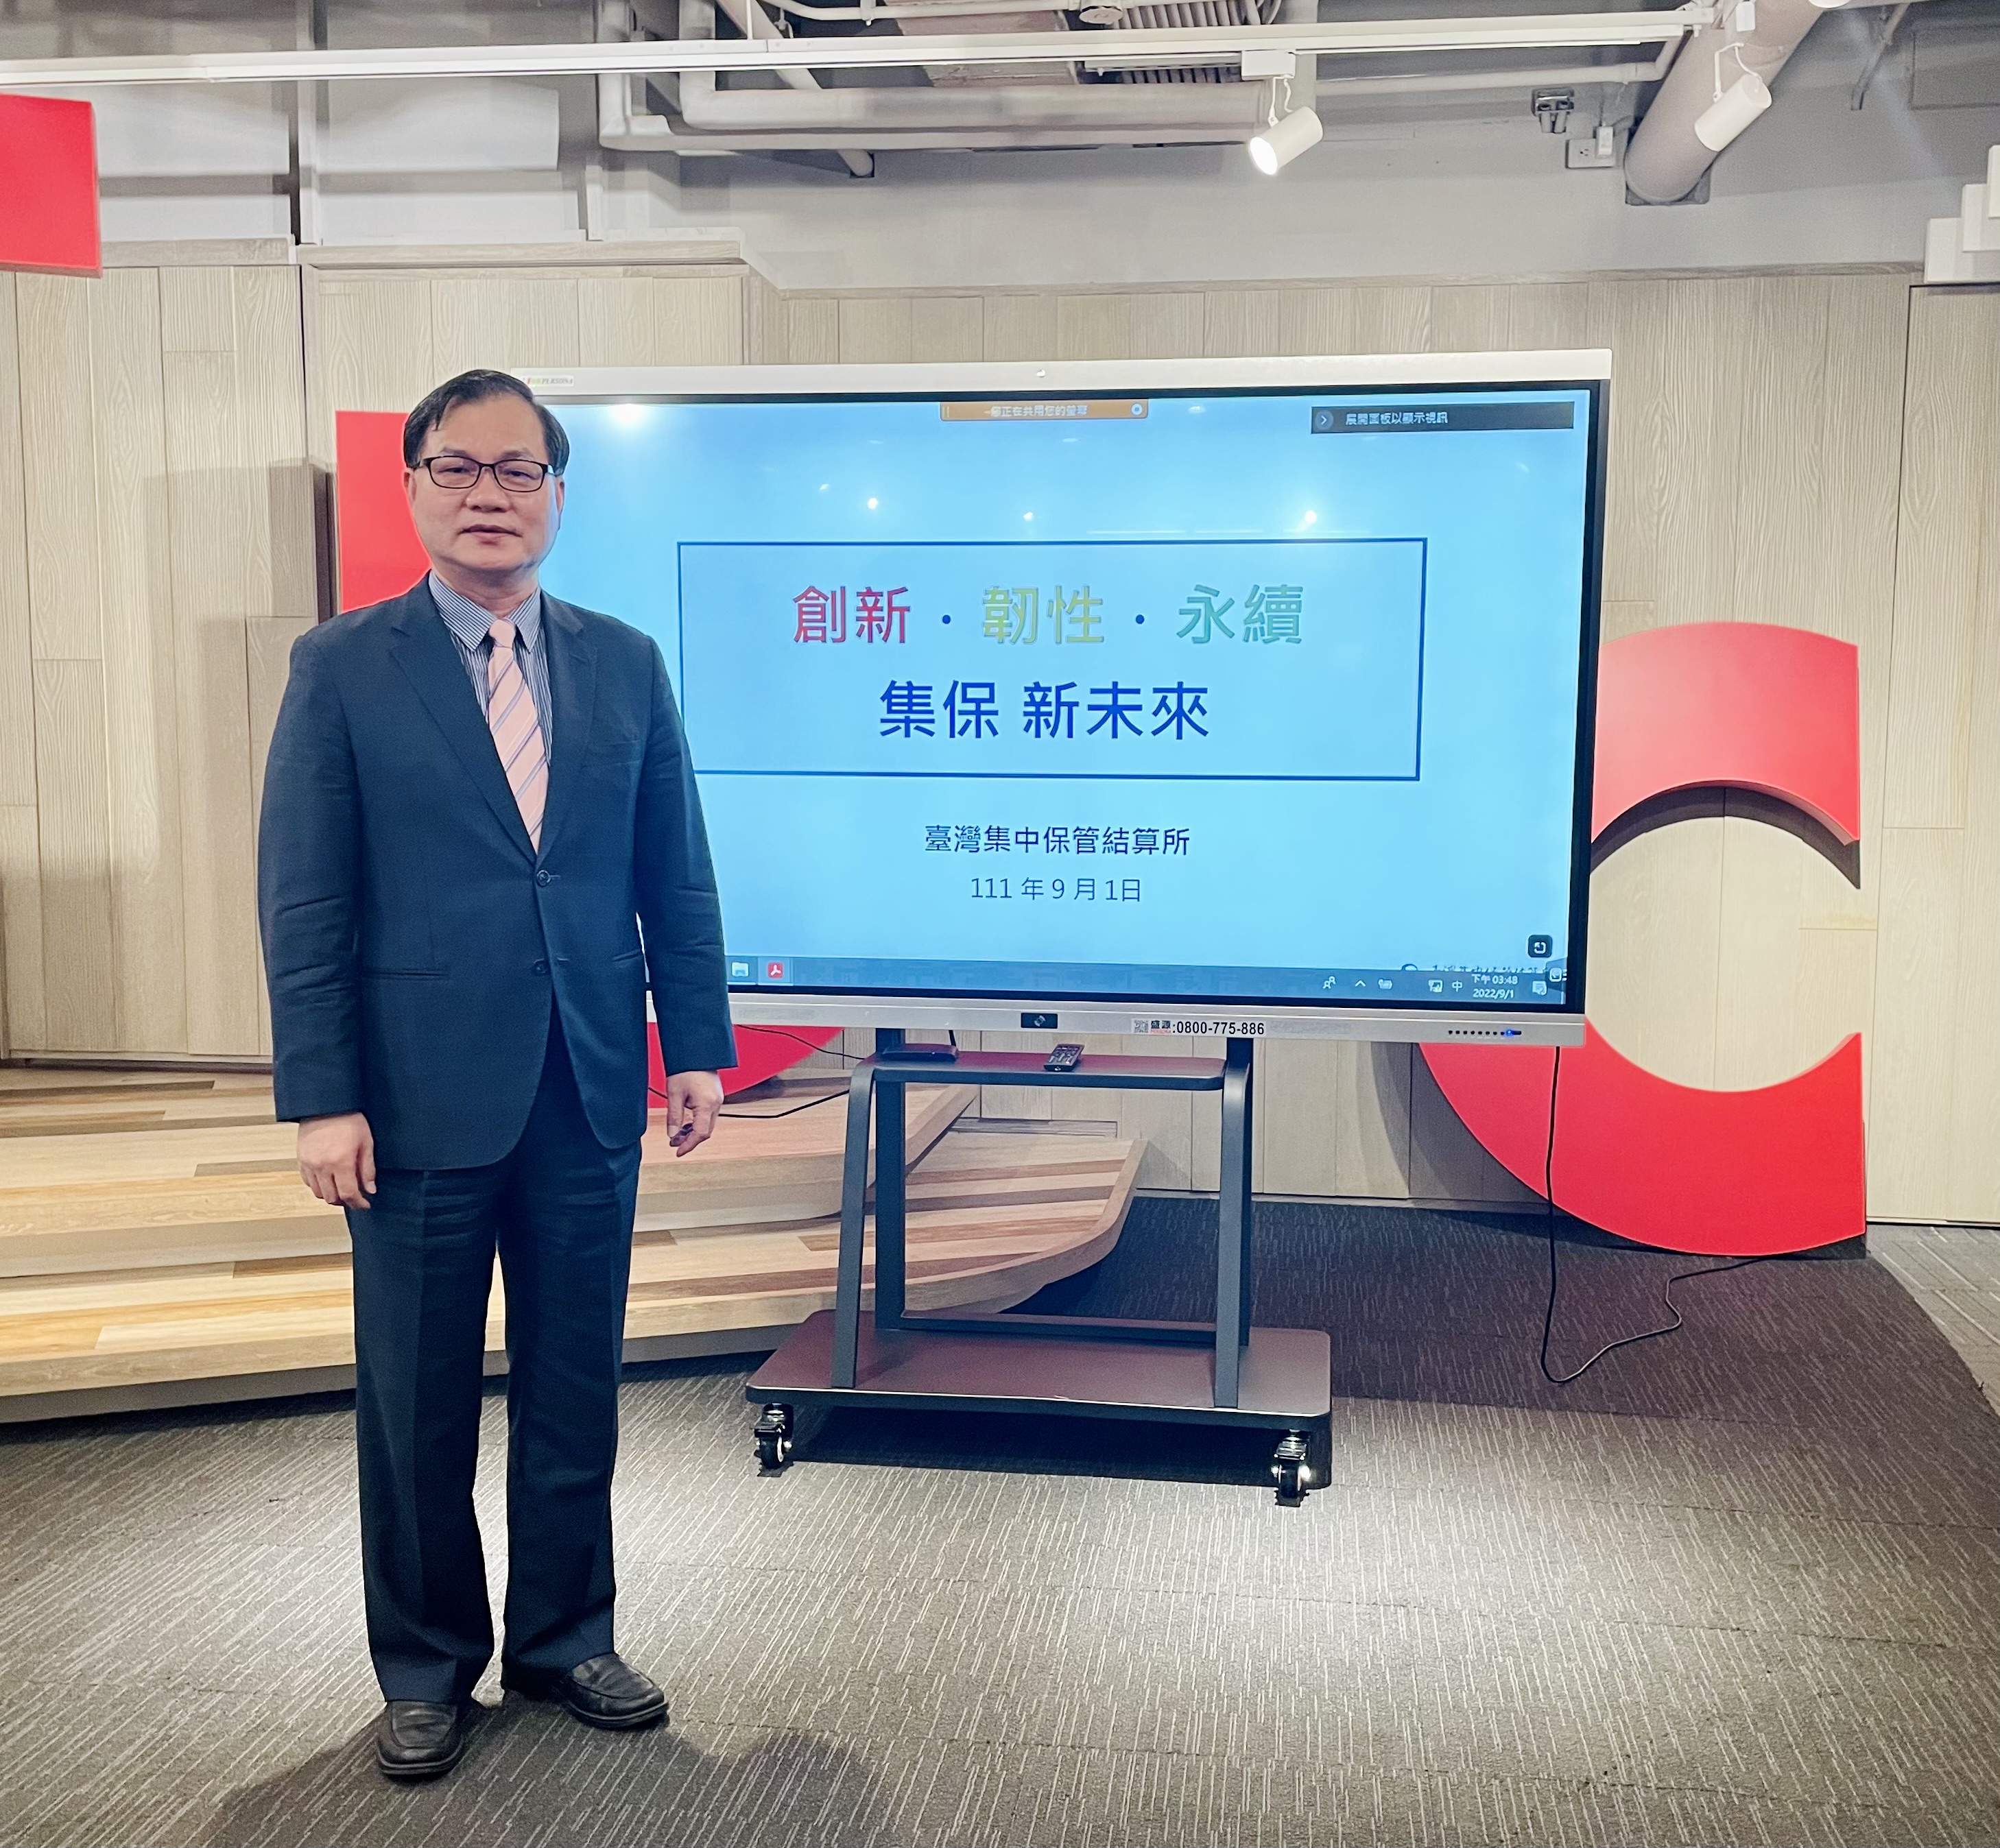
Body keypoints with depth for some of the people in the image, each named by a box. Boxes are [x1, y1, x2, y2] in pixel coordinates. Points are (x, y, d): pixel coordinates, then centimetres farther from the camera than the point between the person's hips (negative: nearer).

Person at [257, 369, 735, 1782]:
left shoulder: (627, 663, 6)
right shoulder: (343, 667, -2)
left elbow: (677, 877, 8)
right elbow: (304, 902, -5)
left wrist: (699, 1049, 4)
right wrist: (321, 1099, -10)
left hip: (589, 1097, 3)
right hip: (422, 1101, -2)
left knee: (576, 1390, 13)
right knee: (419, 1404, 10)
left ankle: (563, 1638, 32)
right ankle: (428, 1668, 29)